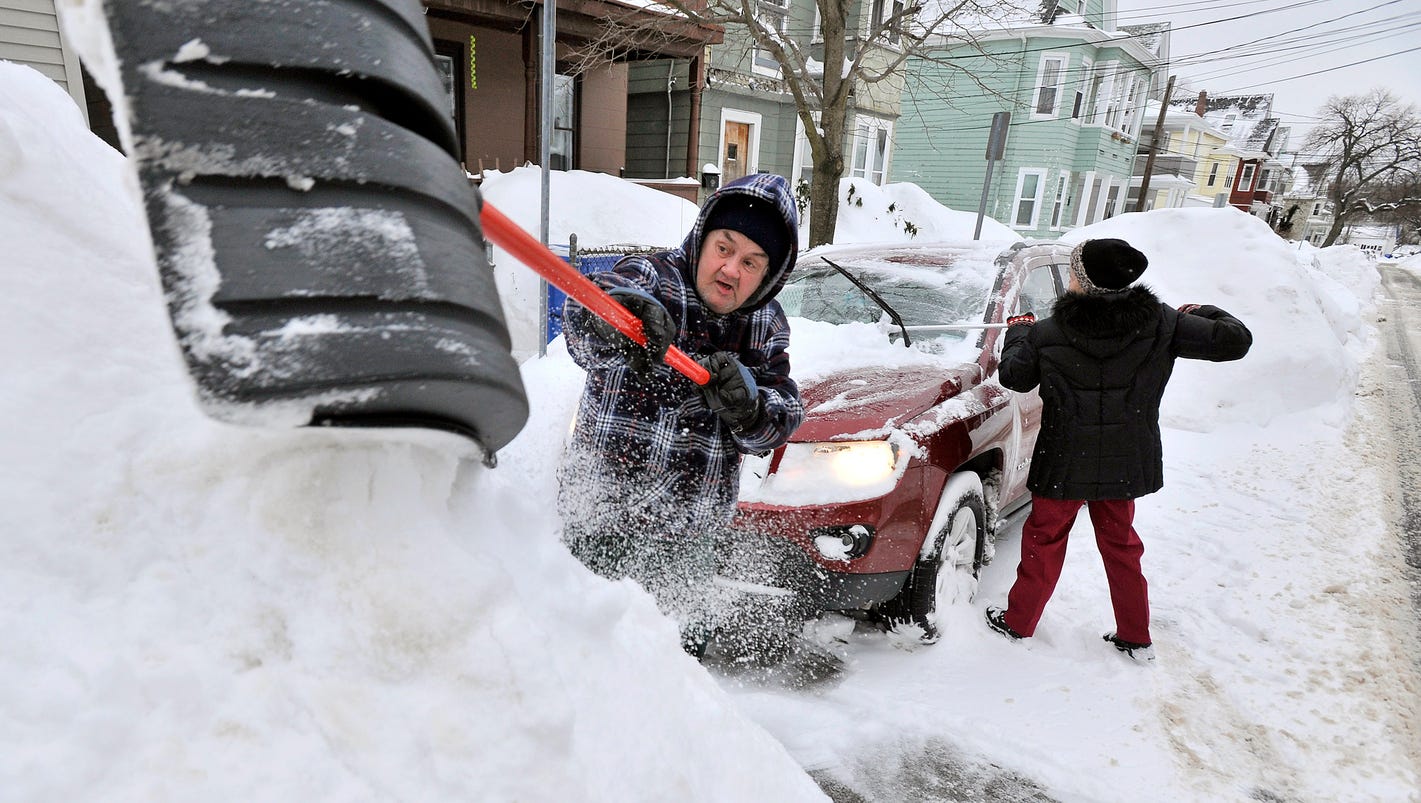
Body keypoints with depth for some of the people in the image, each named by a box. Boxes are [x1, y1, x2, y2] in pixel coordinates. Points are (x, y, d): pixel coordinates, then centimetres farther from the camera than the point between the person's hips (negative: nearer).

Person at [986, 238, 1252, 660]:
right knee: (1120, 544, 20)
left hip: (1064, 464, -3)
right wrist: (1204, 315, 15)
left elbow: (1014, 377, -3)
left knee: (1044, 540, 13)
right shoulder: (1160, 323, -9)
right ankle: (1136, 637, 31)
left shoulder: (1047, 333, -15)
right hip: (1125, 464, 3)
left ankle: (1018, 622, 26)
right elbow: (1235, 340, -7)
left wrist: (1018, 331, 14)